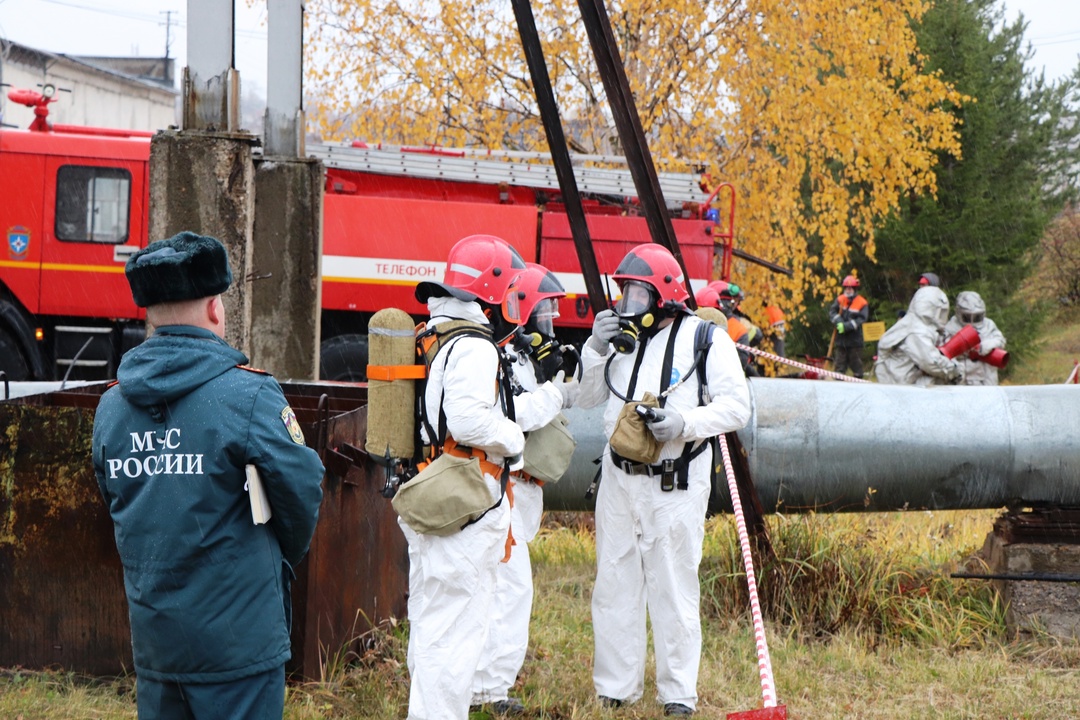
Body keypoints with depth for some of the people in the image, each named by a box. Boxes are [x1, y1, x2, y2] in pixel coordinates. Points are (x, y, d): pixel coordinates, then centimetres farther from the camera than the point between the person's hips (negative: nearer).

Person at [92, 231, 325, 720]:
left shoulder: (111, 406, 3)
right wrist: (283, 559, 12)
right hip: (238, 639, -5)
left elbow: (120, 509, 11)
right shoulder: (248, 396, -15)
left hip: (151, 639, 6)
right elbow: (302, 491, -7)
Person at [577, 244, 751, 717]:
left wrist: (685, 423, -22)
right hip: (619, 478, 6)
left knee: (673, 589, -1)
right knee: (614, 585, 9)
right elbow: (587, 399, 16)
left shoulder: (703, 338, -5)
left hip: (675, 483, -5)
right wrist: (595, 350, 0)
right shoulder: (621, 335, 11)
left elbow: (736, 406, -8)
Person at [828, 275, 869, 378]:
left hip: (855, 339, -3)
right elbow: (832, 312, -2)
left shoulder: (862, 303, -5)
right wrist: (838, 322, -21)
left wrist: (847, 326, -22)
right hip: (840, 338, 3)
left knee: (856, 362, 3)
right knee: (840, 362, 6)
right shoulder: (840, 300, 7)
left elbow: (861, 319, -14)